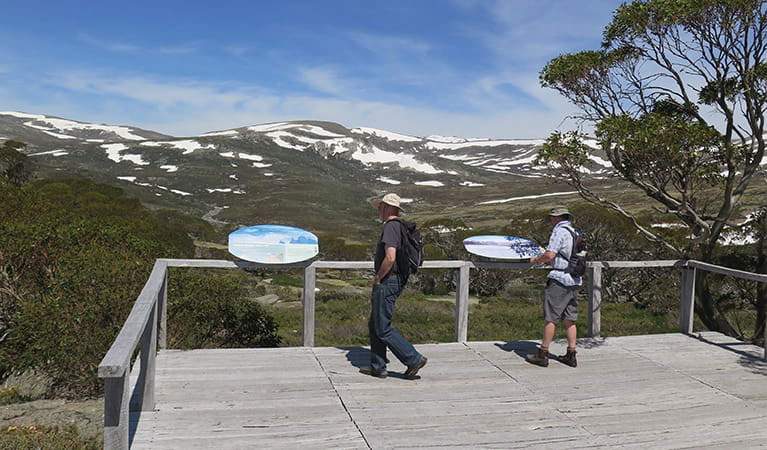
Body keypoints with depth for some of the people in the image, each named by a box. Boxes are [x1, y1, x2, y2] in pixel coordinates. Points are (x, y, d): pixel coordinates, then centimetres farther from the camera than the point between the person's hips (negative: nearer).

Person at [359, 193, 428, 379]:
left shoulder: (391, 227, -17)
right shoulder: (400, 227, 15)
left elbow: (390, 258, -30)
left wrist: (378, 278, -15)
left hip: (386, 282, -10)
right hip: (395, 281, 10)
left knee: (383, 329, -5)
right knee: (374, 325, 15)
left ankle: (414, 359, 0)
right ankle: (377, 366, 20)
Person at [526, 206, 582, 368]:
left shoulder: (559, 231, -10)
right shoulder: (574, 232, 17)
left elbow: (550, 255, -19)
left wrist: (535, 260, -1)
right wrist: (545, 260, 19)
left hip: (559, 279, -8)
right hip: (574, 280, 8)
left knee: (550, 318, -3)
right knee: (569, 319, 11)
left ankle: (542, 354, 2)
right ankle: (571, 355, 13)